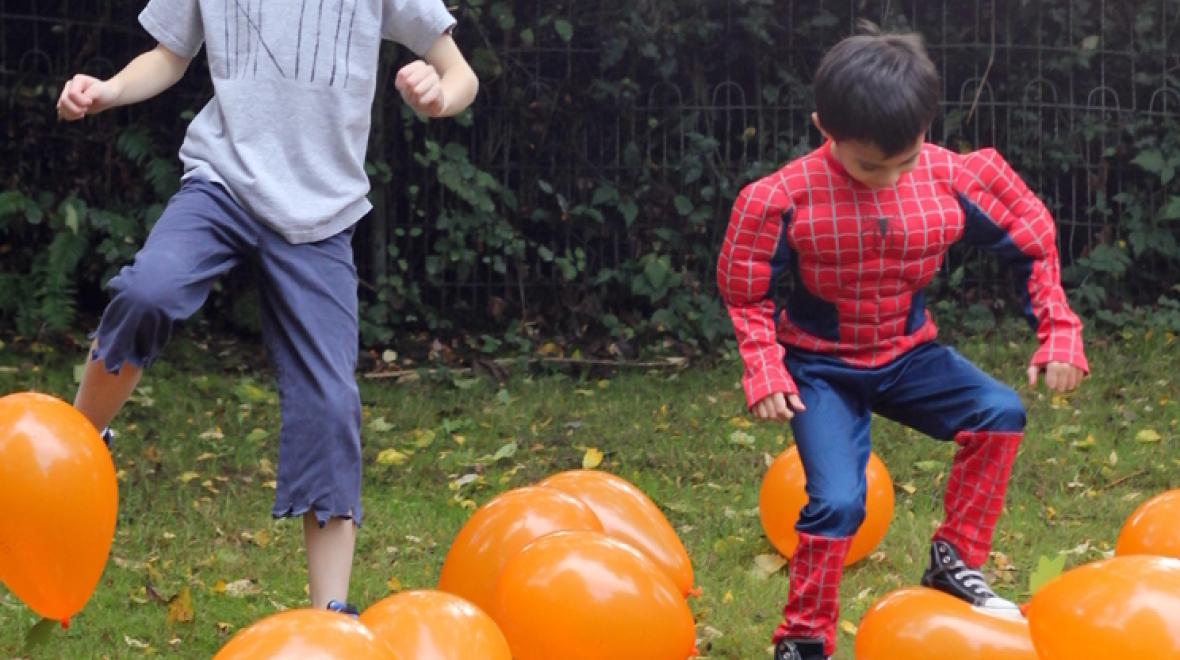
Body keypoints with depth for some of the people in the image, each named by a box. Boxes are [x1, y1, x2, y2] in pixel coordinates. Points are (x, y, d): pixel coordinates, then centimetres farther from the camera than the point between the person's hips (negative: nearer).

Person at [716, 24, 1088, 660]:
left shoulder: (953, 181, -17)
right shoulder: (786, 199, -22)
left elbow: (1031, 243, -2)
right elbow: (747, 290, -7)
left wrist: (1058, 332, -7)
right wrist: (764, 369, -16)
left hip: (908, 354, 3)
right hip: (822, 366, -3)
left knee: (999, 414, -22)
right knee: (837, 501, -19)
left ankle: (955, 560, -6)